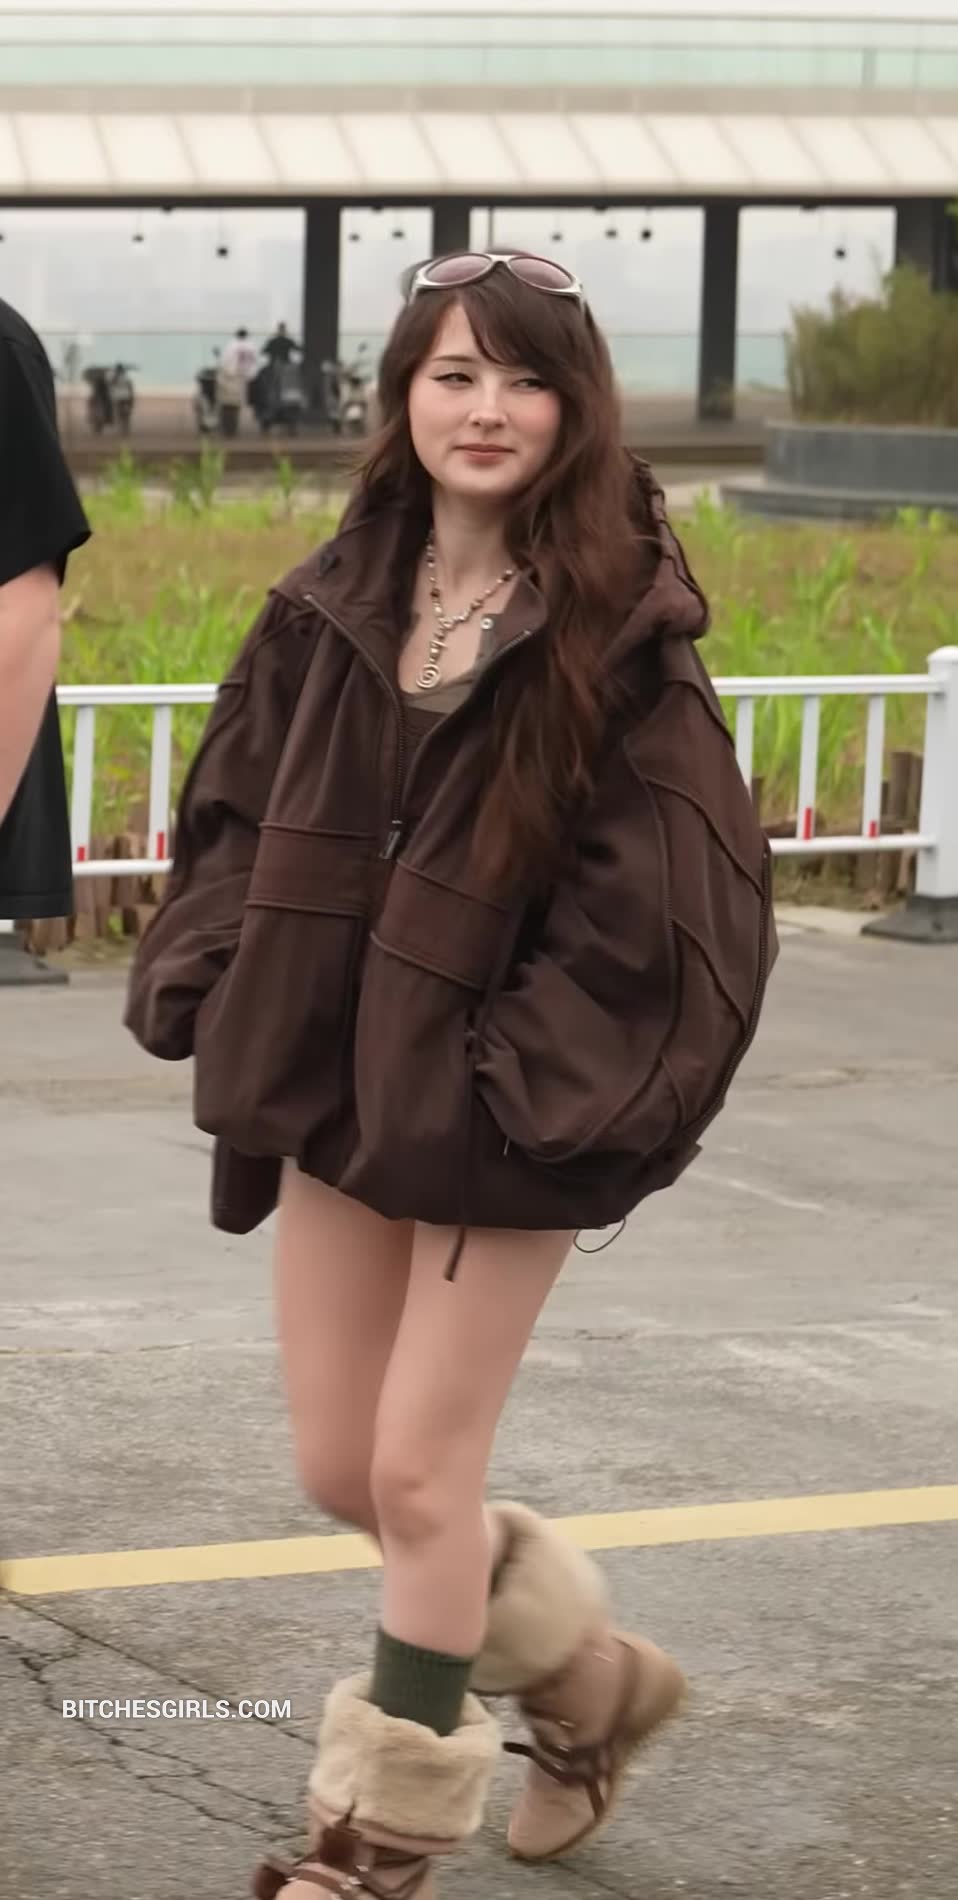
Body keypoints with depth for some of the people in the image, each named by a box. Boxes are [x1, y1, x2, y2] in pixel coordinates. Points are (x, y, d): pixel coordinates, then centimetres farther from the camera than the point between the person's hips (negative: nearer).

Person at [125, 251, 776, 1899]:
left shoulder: (620, 632, -11)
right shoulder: (333, 607, 4)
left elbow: (663, 894, -14)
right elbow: (236, 817, 12)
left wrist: (538, 1079, -17)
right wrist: (216, 991, -1)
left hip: (500, 1111, -6)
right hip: (333, 1088, 6)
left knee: (420, 1473, -2)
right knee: (338, 1472, 11)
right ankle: (590, 1679, 35)